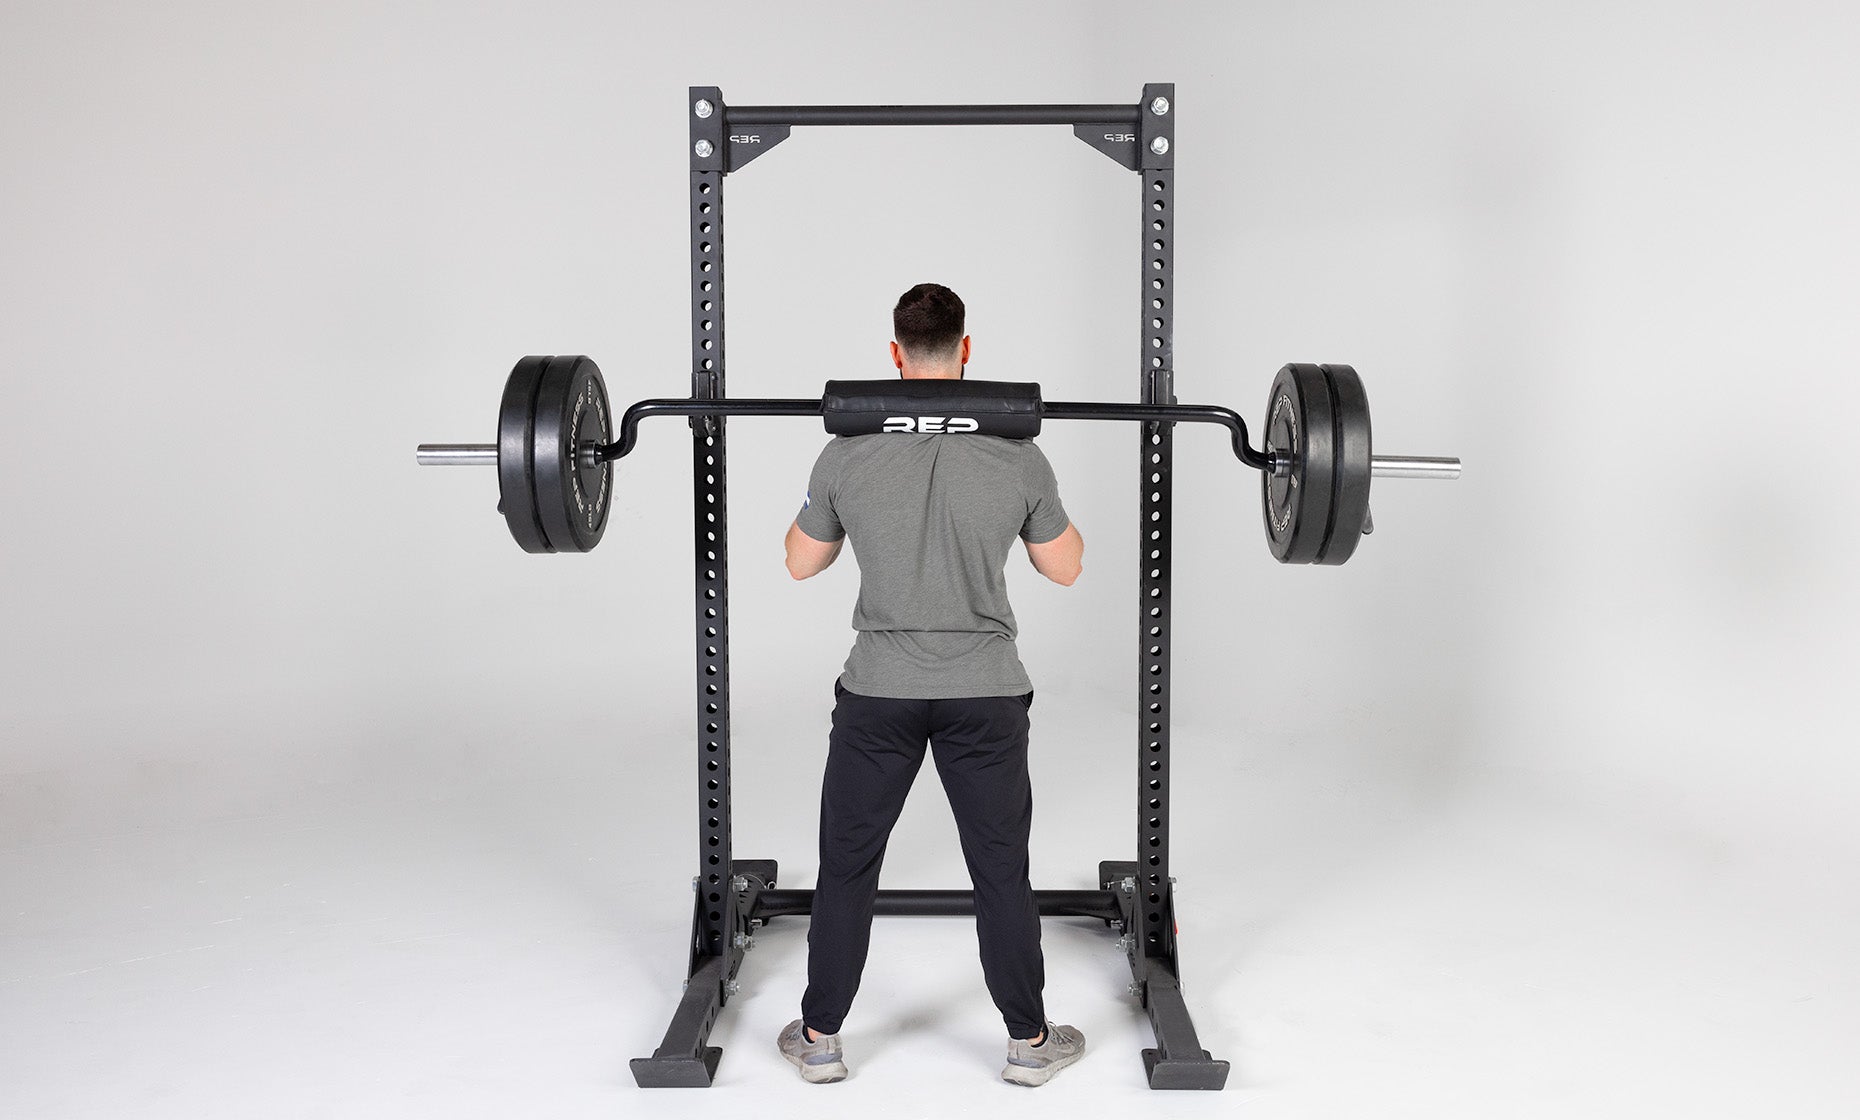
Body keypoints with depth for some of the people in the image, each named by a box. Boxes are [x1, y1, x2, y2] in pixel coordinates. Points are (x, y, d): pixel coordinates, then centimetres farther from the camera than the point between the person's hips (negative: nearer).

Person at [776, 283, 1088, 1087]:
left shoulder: (847, 455, -8)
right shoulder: (1019, 456, -8)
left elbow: (801, 562, 6)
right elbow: (1064, 567, 5)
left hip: (879, 694, 0)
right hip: (986, 696, 0)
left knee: (846, 869, 14)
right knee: (1002, 874, 12)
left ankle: (819, 1038, 23)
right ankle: (1029, 1042, 22)